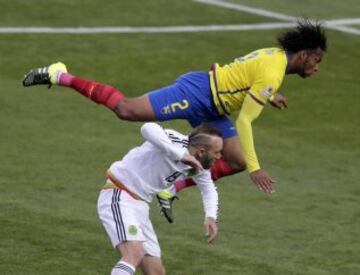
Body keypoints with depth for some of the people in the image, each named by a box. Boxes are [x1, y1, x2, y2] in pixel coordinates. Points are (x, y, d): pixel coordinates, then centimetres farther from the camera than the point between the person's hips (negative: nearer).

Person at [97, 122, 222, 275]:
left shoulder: (197, 165, 3)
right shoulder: (176, 142, -24)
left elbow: (208, 188, 23)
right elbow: (148, 128, -45)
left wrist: (211, 216, 4)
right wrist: (181, 155, -47)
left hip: (139, 204, 9)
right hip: (118, 197, -9)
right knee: (134, 254, -31)